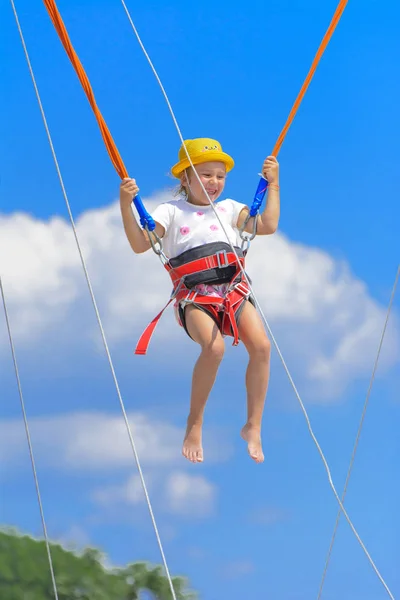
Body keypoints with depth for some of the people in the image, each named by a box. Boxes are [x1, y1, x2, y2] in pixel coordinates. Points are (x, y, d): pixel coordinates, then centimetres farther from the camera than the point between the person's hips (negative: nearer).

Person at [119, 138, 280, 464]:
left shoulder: (229, 209, 19)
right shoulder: (171, 211, 10)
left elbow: (267, 226, 9)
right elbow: (140, 244, -1)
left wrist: (273, 184, 11)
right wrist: (126, 205, -12)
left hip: (232, 288, 3)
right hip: (193, 295, -3)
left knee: (261, 344, -24)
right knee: (214, 346, -33)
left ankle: (253, 426, -9)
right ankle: (195, 424, -12)